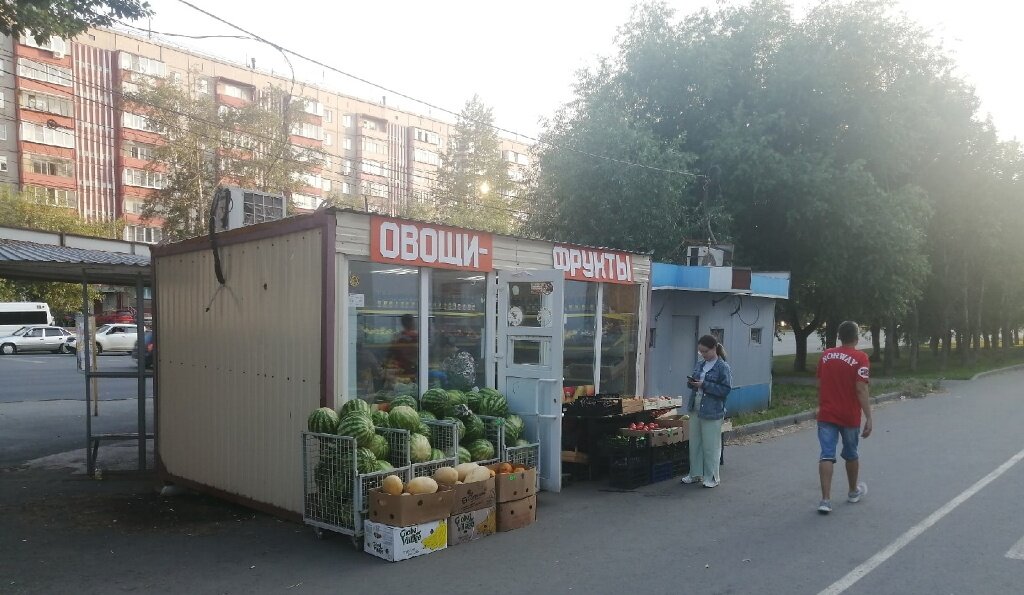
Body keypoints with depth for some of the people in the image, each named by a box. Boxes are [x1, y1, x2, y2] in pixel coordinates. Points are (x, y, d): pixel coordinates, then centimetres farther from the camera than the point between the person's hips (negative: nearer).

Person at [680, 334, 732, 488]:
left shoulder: (723, 367, -12)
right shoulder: (700, 363, 10)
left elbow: (726, 389, -18)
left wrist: (704, 385, -22)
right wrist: (691, 382, -3)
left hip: (712, 412, -7)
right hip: (695, 409, 7)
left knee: (710, 446, 2)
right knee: (694, 443, 14)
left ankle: (712, 477, 15)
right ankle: (696, 474, 27)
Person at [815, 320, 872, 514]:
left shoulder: (826, 355, 3)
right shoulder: (860, 358, -11)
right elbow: (861, 390, -17)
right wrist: (868, 418, -14)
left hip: (826, 415, 2)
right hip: (850, 416, -2)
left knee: (827, 456, -2)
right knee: (851, 454, 18)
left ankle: (826, 500, -9)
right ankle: (854, 492, 37)